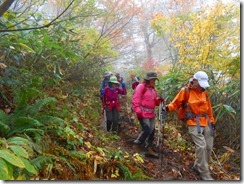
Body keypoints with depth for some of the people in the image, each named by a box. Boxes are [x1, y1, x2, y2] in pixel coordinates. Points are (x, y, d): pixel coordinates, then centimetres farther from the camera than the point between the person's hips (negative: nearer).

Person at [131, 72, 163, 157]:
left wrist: (158, 100, -2)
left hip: (151, 113, 9)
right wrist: (138, 111, -23)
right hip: (143, 113, -8)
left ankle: (149, 149, 22)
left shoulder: (153, 89, 16)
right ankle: (137, 143, 11)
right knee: (147, 130, -13)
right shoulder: (141, 86, -10)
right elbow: (135, 100, -17)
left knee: (152, 131, 10)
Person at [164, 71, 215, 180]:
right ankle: (205, 173, 2)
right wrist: (168, 107, -24)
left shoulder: (204, 92, 8)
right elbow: (176, 103, -4)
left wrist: (211, 121, 18)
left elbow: (208, 108, 16)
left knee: (208, 147, 10)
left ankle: (197, 166, 30)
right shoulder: (185, 91, -8)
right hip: (194, 123, -6)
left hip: (206, 123, 7)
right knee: (201, 146, -14)